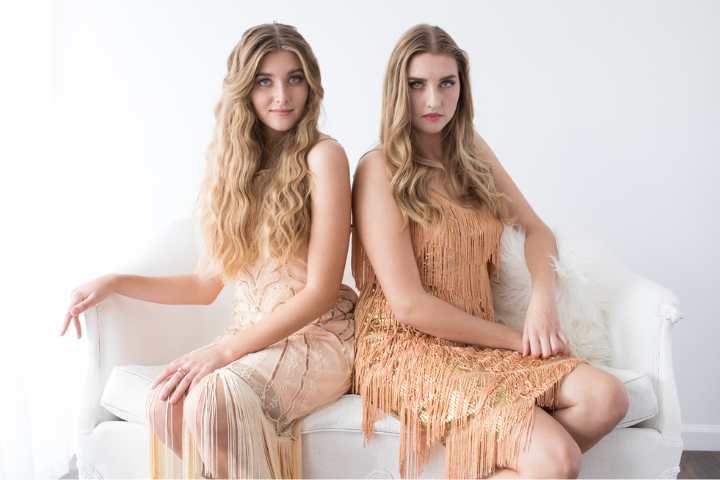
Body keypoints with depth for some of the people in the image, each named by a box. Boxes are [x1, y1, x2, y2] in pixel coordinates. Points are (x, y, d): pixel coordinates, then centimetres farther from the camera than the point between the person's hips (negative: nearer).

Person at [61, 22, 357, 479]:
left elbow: (321, 291, -13)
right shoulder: (229, 164, 8)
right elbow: (206, 284, 12)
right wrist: (115, 282, 2)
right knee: (167, 401, -25)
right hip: (251, 338, 4)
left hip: (319, 338, -4)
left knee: (219, 396, -31)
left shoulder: (323, 156, -9)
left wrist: (223, 350, -18)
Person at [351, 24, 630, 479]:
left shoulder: (473, 151, 10)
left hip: (479, 340, 7)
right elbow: (408, 305, -16)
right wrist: (516, 338, -10)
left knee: (606, 397, -18)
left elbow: (537, 229, 14)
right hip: (406, 345, -7)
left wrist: (544, 300, -7)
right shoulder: (380, 169, -11)